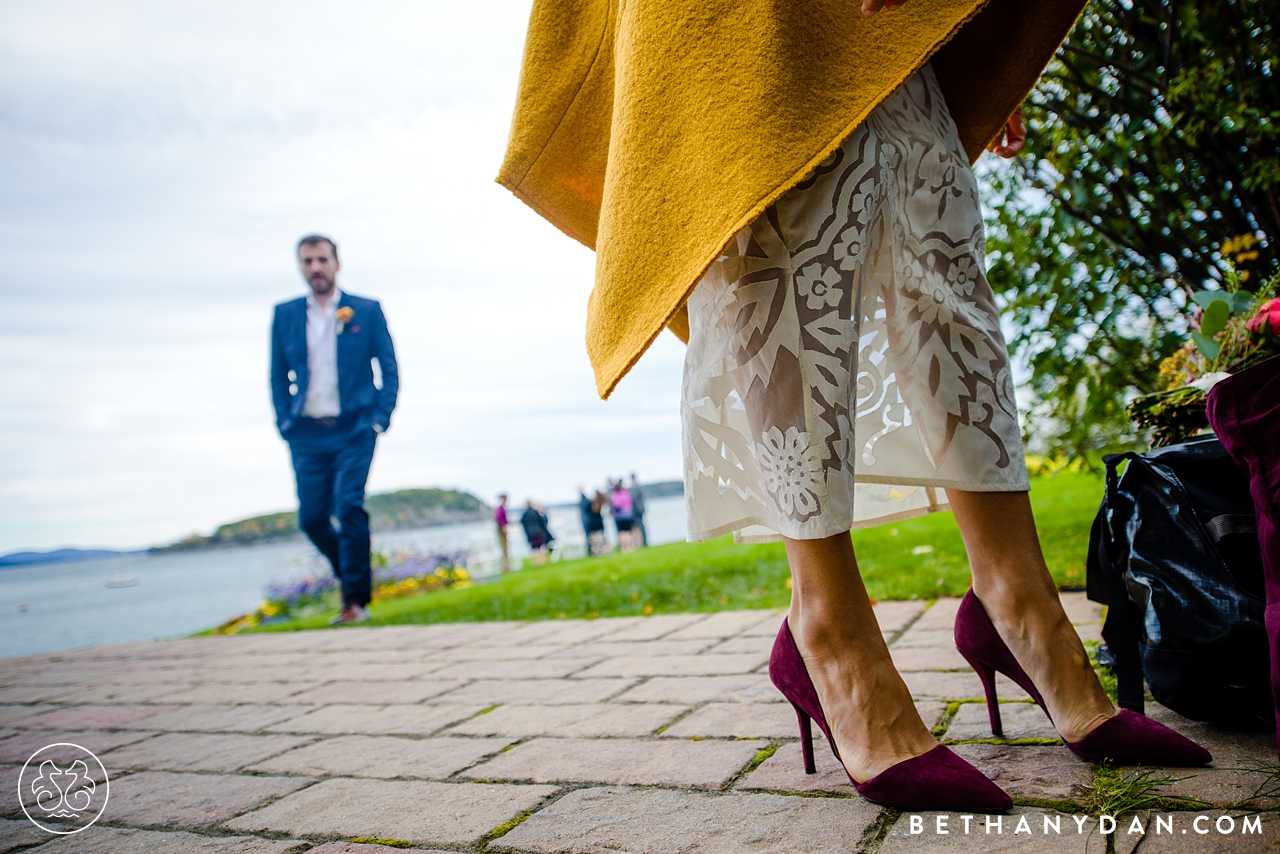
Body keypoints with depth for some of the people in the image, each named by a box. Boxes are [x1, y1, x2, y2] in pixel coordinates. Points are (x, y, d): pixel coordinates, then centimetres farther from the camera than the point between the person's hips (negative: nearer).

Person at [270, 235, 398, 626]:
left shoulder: (367, 311, 4)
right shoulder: (285, 314, 11)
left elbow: (389, 370, 4)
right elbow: (278, 377, 14)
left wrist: (379, 420, -5)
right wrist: (285, 423, 3)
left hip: (353, 429, -3)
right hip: (306, 435, 3)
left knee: (349, 506, -14)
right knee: (311, 517, 1)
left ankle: (357, 598, -2)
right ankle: (351, 573, 28)